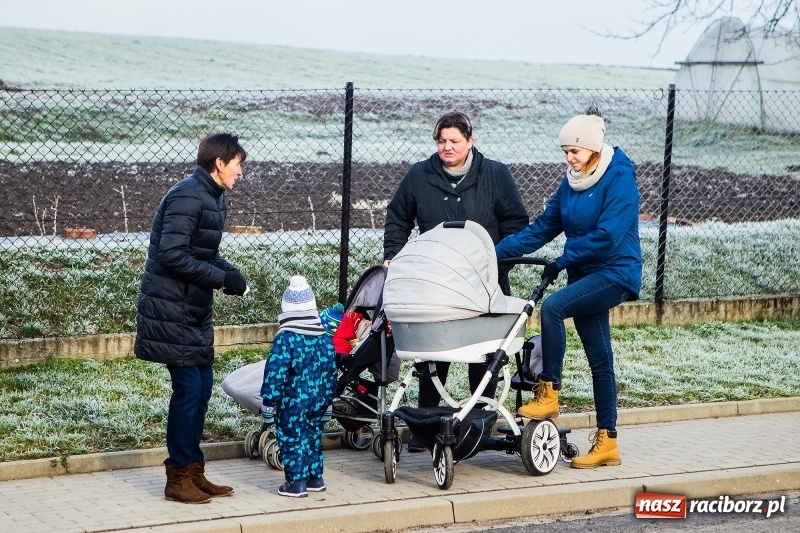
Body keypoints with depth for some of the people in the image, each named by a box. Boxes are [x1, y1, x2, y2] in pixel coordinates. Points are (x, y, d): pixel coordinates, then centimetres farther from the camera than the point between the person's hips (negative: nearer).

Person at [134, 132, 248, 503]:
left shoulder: (214, 198, 13)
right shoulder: (187, 198, -18)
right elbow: (172, 255, -24)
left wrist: (229, 271, 0)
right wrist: (221, 278, -20)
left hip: (195, 312, 10)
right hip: (171, 310, -10)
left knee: (202, 386, 11)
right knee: (188, 387, -7)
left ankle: (194, 472, 20)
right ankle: (178, 478, 2)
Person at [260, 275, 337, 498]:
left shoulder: (285, 338, -15)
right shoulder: (324, 338, 4)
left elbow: (275, 372, -18)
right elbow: (331, 372, 11)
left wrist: (269, 402, -12)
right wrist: (327, 401, 21)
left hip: (292, 403, -6)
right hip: (318, 401, 6)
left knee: (292, 439, 1)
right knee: (314, 436, 17)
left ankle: (296, 482, 1)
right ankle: (315, 478, 23)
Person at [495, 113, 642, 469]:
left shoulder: (619, 177, -13)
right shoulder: (572, 182, 10)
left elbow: (607, 236, -21)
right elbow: (544, 227, 11)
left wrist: (562, 262, -17)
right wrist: (498, 252, 3)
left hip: (615, 273, -8)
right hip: (585, 274, 8)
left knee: (552, 307, -27)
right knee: (599, 360, 8)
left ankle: (548, 393, -17)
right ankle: (606, 442, 11)